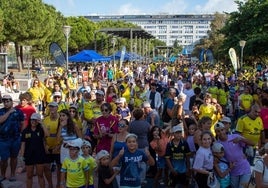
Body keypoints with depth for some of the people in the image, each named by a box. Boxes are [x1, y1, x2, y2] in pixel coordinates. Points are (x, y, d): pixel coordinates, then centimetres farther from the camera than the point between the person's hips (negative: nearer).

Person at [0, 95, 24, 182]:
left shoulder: (18, 112, 0)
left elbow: (22, 124, 6)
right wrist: (9, 112, -17)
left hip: (16, 139, 0)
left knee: (13, 157, 12)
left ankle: (12, 175, 24)